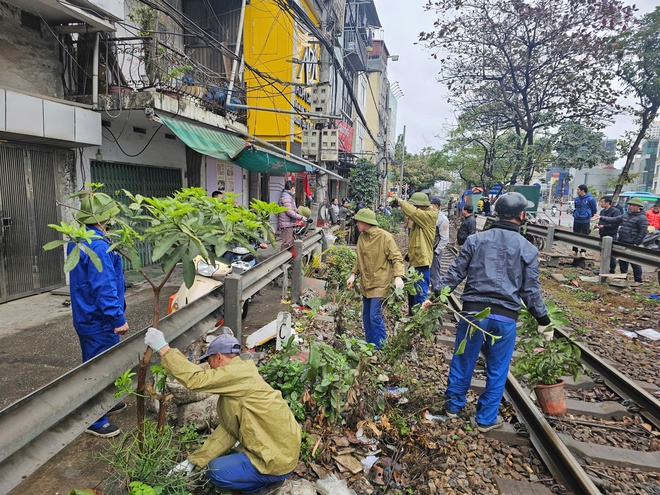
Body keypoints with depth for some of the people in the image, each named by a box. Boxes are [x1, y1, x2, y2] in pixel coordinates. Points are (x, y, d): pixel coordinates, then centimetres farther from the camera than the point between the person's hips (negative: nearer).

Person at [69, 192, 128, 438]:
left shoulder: (79, 240, 8)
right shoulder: (98, 246, -25)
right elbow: (104, 286, -28)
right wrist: (118, 318, -24)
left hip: (86, 315, 11)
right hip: (99, 319, -10)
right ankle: (95, 421, 16)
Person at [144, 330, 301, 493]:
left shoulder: (241, 372, -19)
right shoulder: (236, 379, 10)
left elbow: (196, 379, -27)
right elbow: (227, 430, 9)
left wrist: (163, 349, -21)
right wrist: (195, 460, 5)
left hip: (278, 459, -10)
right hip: (280, 447, 10)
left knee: (215, 471, -4)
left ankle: (269, 479, 5)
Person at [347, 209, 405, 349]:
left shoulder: (384, 236, -14)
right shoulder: (362, 237, 6)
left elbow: (397, 258, -13)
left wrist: (398, 276, -25)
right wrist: (353, 274, 9)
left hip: (379, 283, -7)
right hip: (366, 283, 7)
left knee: (375, 315, -8)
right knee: (366, 315, 13)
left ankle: (381, 346, 8)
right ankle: (370, 344, 27)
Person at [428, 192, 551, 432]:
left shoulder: (476, 240, 1)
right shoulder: (528, 249, 1)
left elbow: (454, 273, -1)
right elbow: (530, 290, 3)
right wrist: (543, 321, 14)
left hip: (473, 312, 1)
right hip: (506, 318, 0)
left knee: (462, 362, 16)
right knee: (497, 370, 14)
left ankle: (453, 406, 33)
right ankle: (486, 419, 26)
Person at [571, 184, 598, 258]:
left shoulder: (590, 199, -11)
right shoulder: (577, 198, 4)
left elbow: (594, 210, 1)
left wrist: (589, 216, 10)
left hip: (585, 221, -5)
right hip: (576, 220, 5)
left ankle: (583, 251, 8)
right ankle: (574, 251, 19)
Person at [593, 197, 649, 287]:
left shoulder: (642, 218, -11)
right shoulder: (626, 215, 13)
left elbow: (643, 232, -15)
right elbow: (614, 220, 12)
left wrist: (636, 243, -17)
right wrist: (601, 218, 3)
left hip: (632, 244, -8)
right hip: (622, 243, 8)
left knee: (634, 262, -1)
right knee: (622, 261, 16)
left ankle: (638, 280, 9)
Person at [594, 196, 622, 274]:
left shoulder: (615, 211, -11)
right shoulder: (602, 211, 15)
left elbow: (615, 224, -17)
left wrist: (603, 226, -19)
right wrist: (598, 224, 4)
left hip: (611, 235, -8)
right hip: (603, 235, 8)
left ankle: (612, 269, 6)